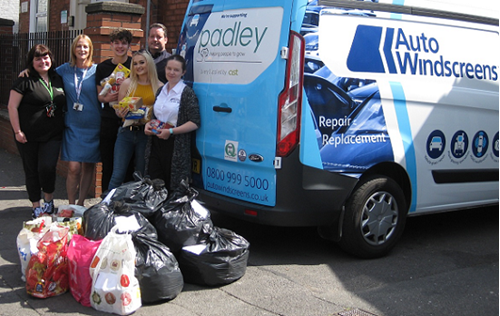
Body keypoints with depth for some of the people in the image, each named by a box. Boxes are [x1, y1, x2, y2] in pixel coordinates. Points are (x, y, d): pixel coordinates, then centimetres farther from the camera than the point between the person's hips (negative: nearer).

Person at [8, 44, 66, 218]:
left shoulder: (58, 80, 10)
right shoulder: (25, 80, -5)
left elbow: (64, 104, 21)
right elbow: (12, 106, -7)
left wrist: (63, 125, 12)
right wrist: (17, 131, -9)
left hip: (52, 135, 2)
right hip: (28, 137, -2)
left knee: (47, 168, -12)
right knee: (32, 171, 6)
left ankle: (49, 200, 14)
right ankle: (36, 206, 21)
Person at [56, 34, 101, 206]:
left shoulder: (97, 70, 2)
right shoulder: (65, 69, 6)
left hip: (92, 126, 0)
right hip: (72, 125, 0)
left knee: (89, 166, 7)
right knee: (74, 167, -8)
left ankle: (81, 203, 21)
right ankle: (71, 205, 6)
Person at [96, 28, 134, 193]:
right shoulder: (103, 67, 10)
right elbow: (100, 95, 15)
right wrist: (107, 98, -8)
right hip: (108, 121, 3)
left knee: (128, 165, -2)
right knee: (107, 165, 7)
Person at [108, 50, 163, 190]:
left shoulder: (159, 87, 2)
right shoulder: (127, 84, 6)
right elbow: (118, 109, 11)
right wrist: (122, 113, -11)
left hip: (146, 134, -1)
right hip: (127, 132, 1)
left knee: (141, 176, 8)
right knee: (118, 175, -2)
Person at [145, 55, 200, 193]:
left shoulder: (187, 93, -7)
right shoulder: (161, 91, 14)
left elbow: (195, 123, -13)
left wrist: (171, 131, -18)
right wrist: (149, 124, 6)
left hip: (176, 148, -6)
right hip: (157, 144, 7)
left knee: (174, 189, -2)